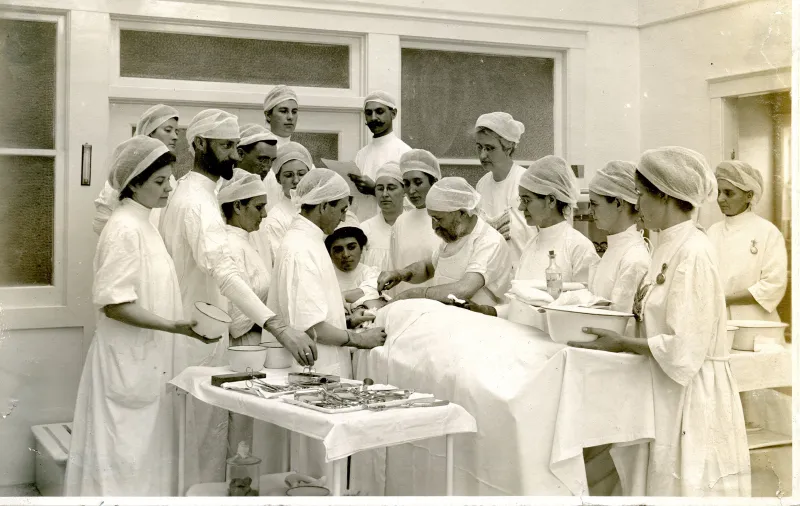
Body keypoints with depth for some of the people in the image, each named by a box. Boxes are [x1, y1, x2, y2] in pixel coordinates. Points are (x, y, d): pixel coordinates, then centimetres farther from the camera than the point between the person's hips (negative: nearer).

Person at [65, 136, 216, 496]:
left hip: (146, 360, 9)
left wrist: (181, 325, 13)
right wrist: (176, 327, -23)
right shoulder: (125, 228, -16)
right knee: (125, 456, -2)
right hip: (127, 361, -9)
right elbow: (115, 305, -21)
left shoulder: (142, 224, 12)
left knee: (147, 455, 13)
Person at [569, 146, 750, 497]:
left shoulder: (693, 253, -18)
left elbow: (684, 349, -21)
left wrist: (622, 344, -15)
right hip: (668, 390, 9)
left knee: (686, 485, 0)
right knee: (663, 482, 14)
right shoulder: (671, 247, 10)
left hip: (691, 397, -9)